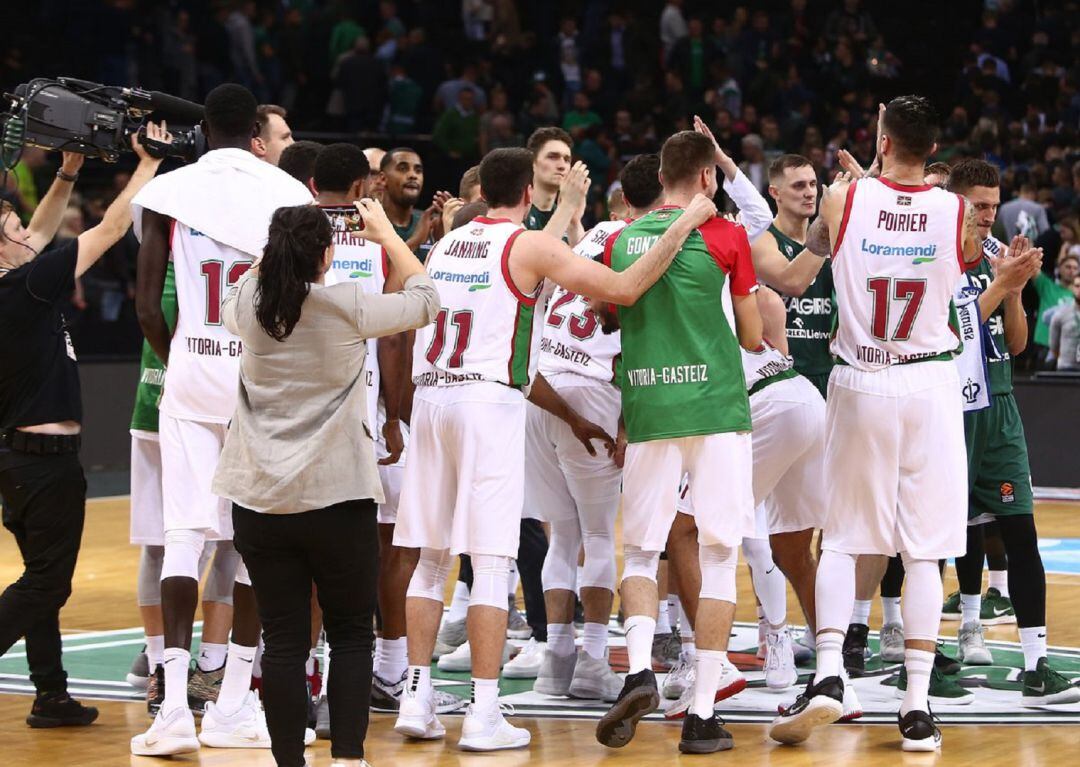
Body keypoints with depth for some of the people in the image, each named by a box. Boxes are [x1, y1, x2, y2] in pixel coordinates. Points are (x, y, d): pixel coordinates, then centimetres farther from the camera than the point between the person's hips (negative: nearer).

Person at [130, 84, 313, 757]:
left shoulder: (168, 191, 1)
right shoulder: (288, 192, 0)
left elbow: (148, 306, 0)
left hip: (189, 375, 1)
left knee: (186, 534, 0)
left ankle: (175, 703, -12)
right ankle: (233, 706, 11)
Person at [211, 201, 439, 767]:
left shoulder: (248, 303, 0)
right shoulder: (349, 306, -10)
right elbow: (424, 300, 7)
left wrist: (279, 249, 30)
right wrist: (386, 234, 19)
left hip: (259, 499, 3)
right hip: (337, 497, -3)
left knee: (283, 641, 5)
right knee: (351, 634, 10)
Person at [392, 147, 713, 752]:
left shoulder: (447, 244, 19)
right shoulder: (531, 247, -2)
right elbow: (625, 290, -11)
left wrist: (569, 415, 30)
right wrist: (686, 224, -1)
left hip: (431, 399, 6)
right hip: (490, 403, -6)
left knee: (432, 558, 13)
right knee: (493, 563, -3)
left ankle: (417, 700, 13)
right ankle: (484, 715, -5)